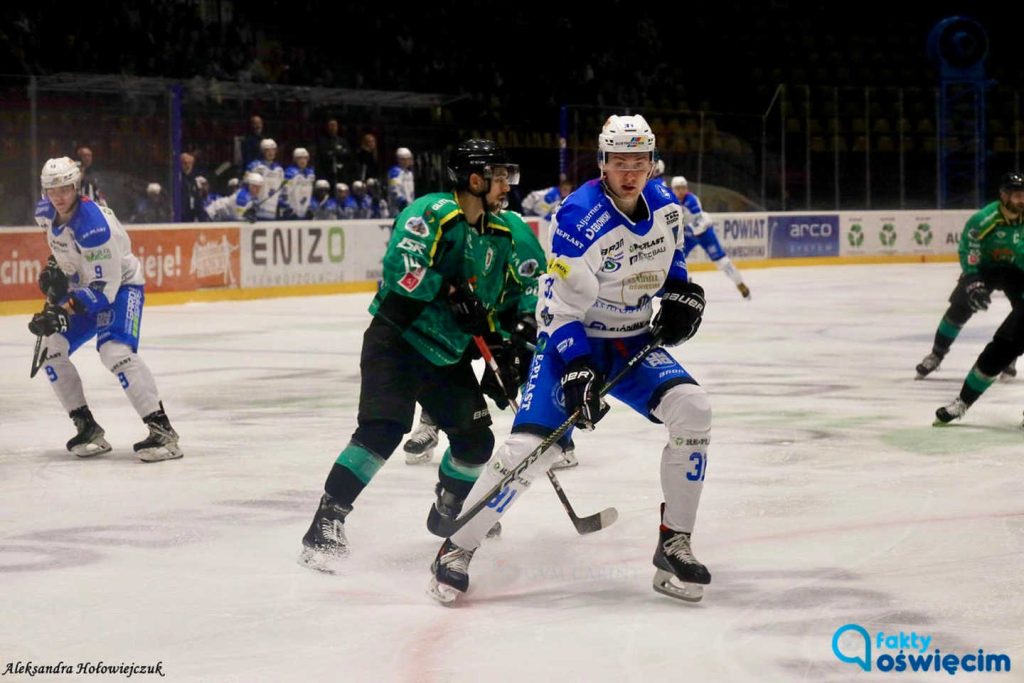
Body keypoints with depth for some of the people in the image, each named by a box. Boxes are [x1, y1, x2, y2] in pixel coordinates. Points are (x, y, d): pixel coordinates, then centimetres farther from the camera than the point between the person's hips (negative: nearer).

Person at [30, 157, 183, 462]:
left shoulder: (94, 225, -33)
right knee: (51, 350, -2)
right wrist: (54, 267, 8)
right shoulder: (46, 212, -8)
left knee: (115, 351, -30)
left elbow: (105, 286, -33)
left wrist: (62, 310, -38)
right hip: (82, 286, 9)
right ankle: (88, 430, 5)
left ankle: (162, 430, -30)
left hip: (121, 286, -9)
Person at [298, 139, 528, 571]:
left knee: (476, 439, 9)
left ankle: (448, 512, 38)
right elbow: (403, 268, -29)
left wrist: (502, 353, 10)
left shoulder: (499, 235, 9)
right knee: (383, 430, -23)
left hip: (447, 355, 8)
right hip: (396, 341, -8)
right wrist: (453, 292, -26)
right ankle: (326, 525, -21)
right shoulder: (432, 214, -16)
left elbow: (495, 302, 18)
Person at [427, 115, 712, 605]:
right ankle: (456, 550, -2)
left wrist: (680, 292, 4)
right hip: (572, 340, -5)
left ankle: (674, 546, -7)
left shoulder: (664, 205, -3)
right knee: (531, 445, -18)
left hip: (634, 340, 5)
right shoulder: (578, 219, -23)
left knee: (692, 409, -18)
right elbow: (559, 306, -23)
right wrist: (576, 371, -31)